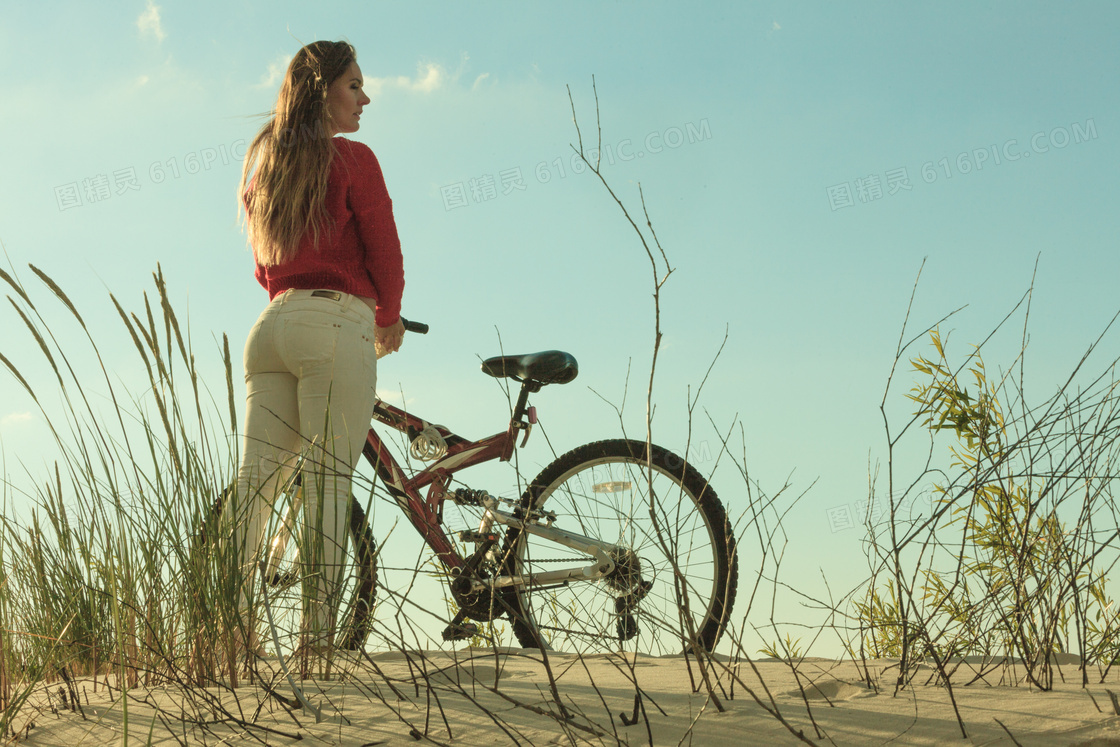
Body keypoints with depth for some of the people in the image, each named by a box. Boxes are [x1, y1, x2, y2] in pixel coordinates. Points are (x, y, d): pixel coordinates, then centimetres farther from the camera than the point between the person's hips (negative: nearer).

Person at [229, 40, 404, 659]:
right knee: (328, 481, -8)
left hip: (272, 324, 7)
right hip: (336, 324, -7)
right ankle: (318, 635, -10)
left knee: (255, 481, 3)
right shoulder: (351, 159, -2)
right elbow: (385, 256, -1)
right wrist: (388, 323, 15)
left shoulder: (262, 162, 20)